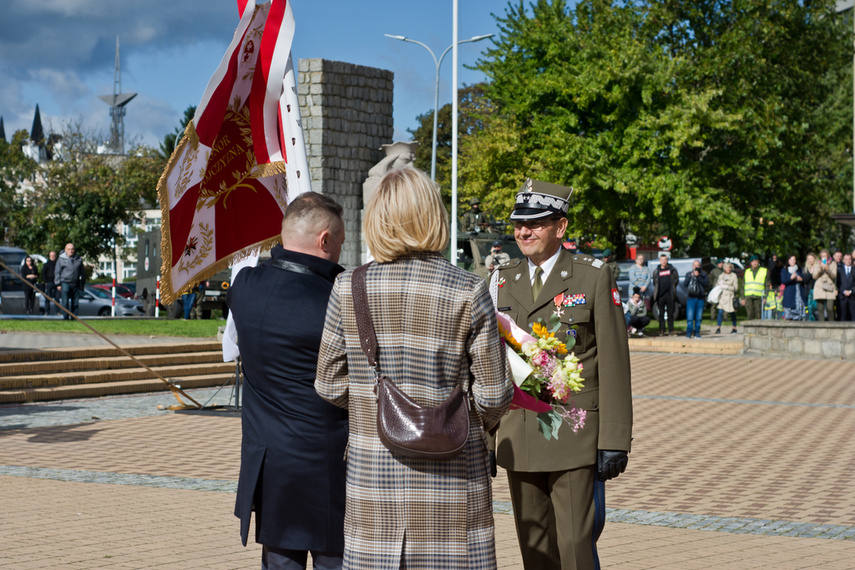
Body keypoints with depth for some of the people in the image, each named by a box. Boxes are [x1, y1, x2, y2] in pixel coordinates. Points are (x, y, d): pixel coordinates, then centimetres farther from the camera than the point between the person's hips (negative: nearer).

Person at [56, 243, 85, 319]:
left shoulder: (78, 259, 13)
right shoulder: (61, 259, 4)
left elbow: (82, 272, 19)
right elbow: (57, 272, 3)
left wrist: (83, 283, 15)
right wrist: (58, 284, -4)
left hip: (76, 284, 3)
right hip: (65, 283, -3)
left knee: (75, 302, 4)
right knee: (65, 302, -7)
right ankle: (65, 317, -2)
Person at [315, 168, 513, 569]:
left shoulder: (348, 289, -4)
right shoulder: (469, 293, -9)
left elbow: (330, 385, 2)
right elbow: (493, 396, -7)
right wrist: (481, 422, 15)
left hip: (372, 475, 2)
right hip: (450, 477, -2)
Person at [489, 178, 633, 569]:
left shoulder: (594, 278, -2)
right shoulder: (502, 281, 11)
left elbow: (614, 363, -5)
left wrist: (614, 441, -10)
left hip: (574, 439, -4)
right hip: (518, 440, 5)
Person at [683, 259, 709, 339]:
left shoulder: (703, 274, 11)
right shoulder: (688, 274, 14)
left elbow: (707, 283, -3)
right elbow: (685, 283, 1)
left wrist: (698, 277, -10)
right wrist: (691, 276, -9)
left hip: (700, 298, 0)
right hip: (691, 297, 0)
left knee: (699, 317, 0)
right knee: (690, 317, -8)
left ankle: (697, 333, 8)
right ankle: (689, 333, -2)